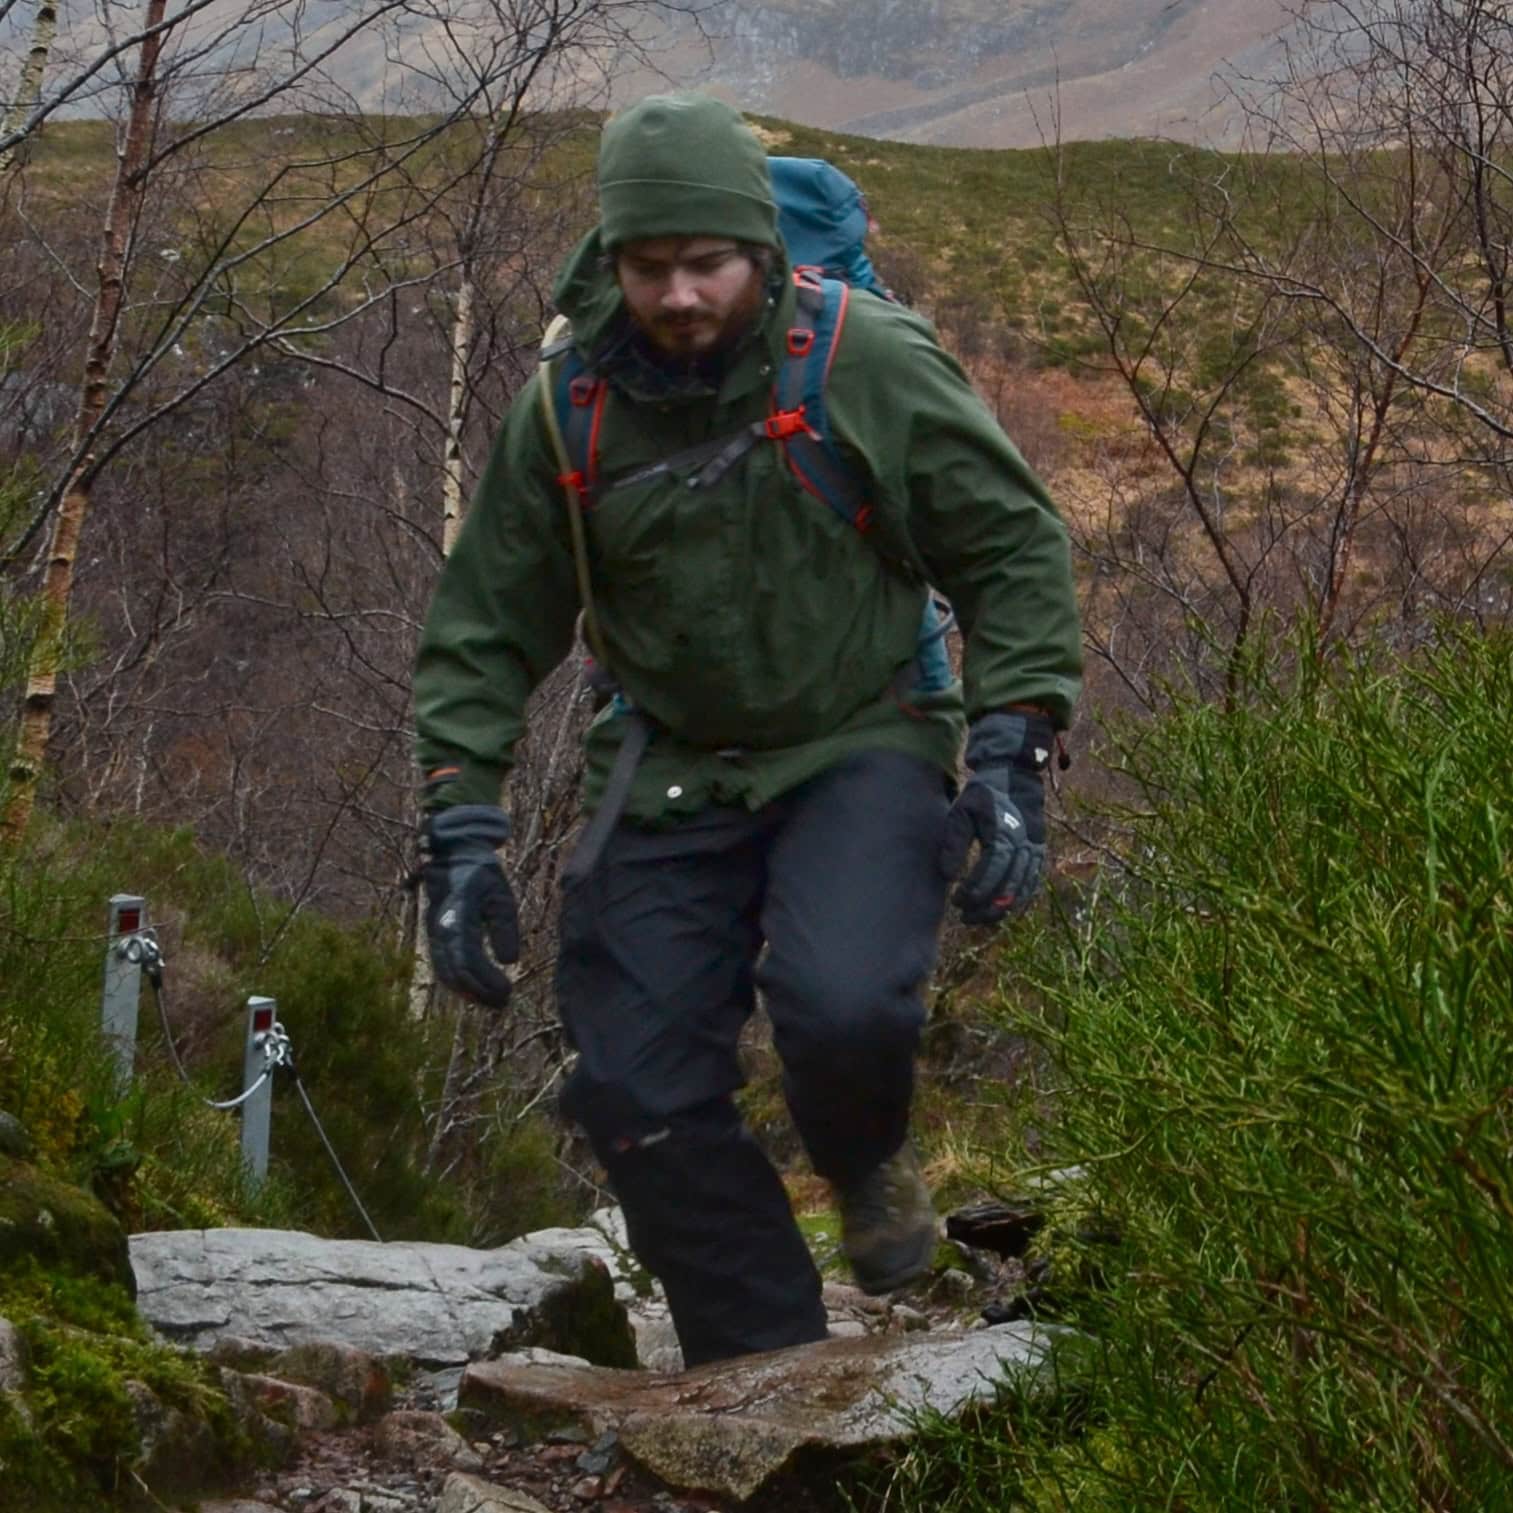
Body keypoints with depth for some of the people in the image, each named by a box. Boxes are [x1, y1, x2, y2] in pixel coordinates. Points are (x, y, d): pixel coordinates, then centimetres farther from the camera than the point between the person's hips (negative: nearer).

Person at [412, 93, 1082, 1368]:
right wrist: (463, 834, -5)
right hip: (670, 774, 3)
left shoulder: (874, 365, -11)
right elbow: (487, 631, 3)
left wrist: (1012, 760, -12)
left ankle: (866, 1165, 8)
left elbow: (1015, 552, -3)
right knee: (639, 1098, -5)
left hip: (861, 748, -3)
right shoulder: (566, 410, -5)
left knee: (844, 1010, -30)